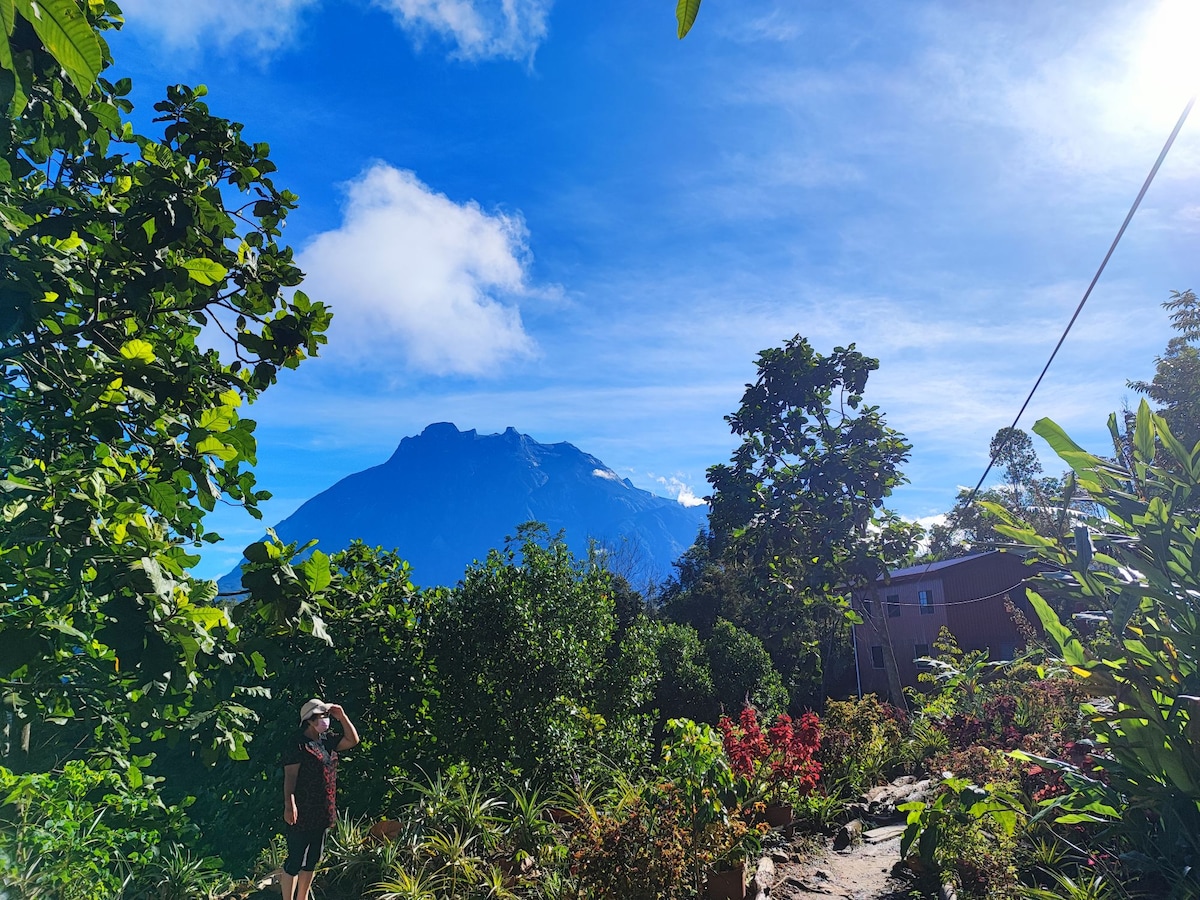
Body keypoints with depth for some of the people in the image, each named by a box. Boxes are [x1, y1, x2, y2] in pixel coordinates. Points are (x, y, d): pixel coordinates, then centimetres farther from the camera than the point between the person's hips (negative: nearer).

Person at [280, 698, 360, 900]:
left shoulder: (327, 740, 8)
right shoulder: (298, 744, -14)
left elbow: (353, 740, 11)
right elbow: (290, 776, -18)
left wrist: (342, 716, 3)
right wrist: (289, 805, -26)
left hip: (322, 811, 8)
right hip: (302, 812, -8)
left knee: (312, 859, 17)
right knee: (295, 860, -2)